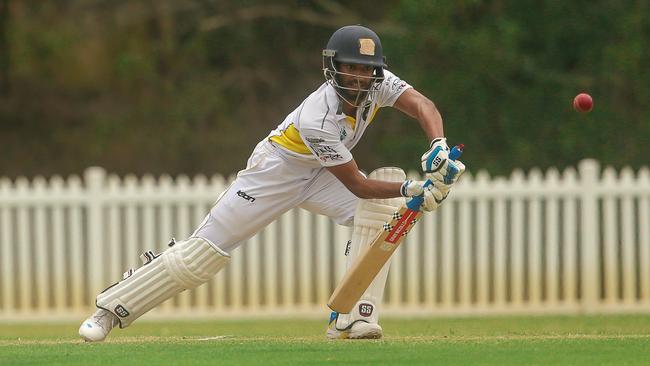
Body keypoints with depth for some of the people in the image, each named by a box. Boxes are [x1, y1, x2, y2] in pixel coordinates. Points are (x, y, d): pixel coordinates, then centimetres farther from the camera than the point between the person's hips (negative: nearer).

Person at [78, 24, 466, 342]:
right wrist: (411, 189, -43)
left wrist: (439, 147, -46)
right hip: (276, 170, -6)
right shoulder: (317, 120, -36)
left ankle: (353, 317, -20)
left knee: (384, 209, -21)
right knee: (204, 250, -8)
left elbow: (423, 106, -26)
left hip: (319, 176, 6)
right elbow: (356, 185, -33)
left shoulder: (377, 83, -20)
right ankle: (111, 309, 6)